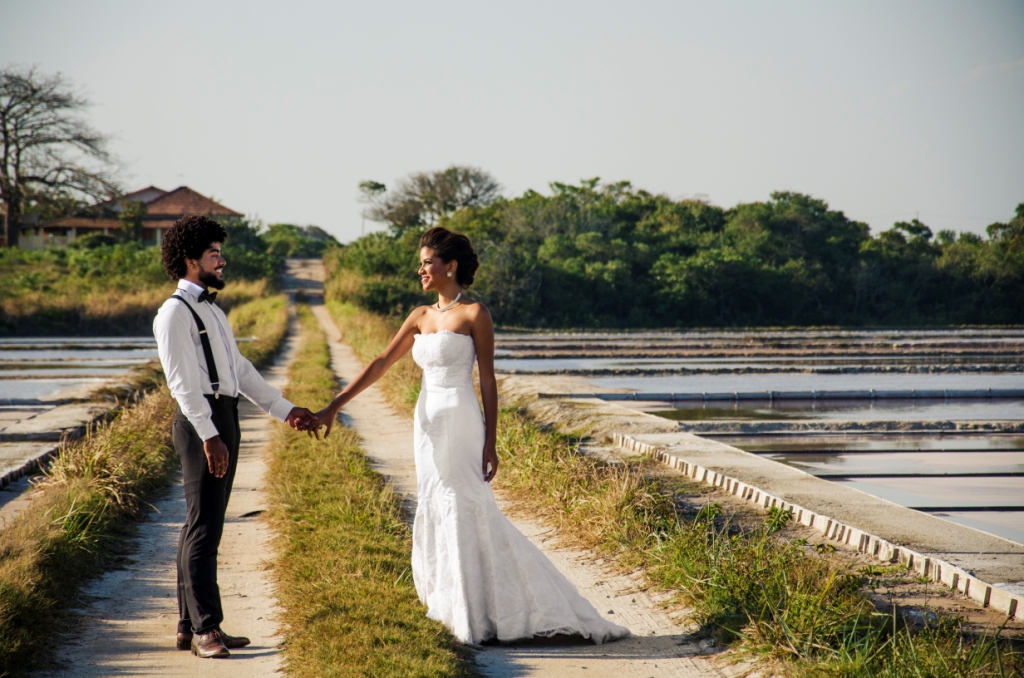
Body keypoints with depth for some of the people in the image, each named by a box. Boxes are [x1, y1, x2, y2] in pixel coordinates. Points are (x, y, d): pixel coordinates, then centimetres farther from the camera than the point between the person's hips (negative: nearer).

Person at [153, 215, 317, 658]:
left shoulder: (211, 311, 21)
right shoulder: (176, 312, -8)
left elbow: (240, 370, 24)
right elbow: (183, 380, -15)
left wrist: (285, 410, 20)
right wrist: (209, 436, -22)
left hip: (223, 422, 9)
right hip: (201, 422, -9)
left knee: (202, 526, 11)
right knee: (204, 526, -9)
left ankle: (190, 628, 17)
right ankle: (205, 628, -6)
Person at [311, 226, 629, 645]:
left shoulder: (473, 314, -6)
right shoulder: (421, 317, 12)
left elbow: (488, 380, -7)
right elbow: (381, 364, 11)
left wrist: (490, 443, -11)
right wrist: (334, 406, 6)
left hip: (460, 423, -7)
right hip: (429, 424, 7)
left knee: (463, 513, -5)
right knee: (438, 513, 8)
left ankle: (477, 618, 3)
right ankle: (456, 609, 16)